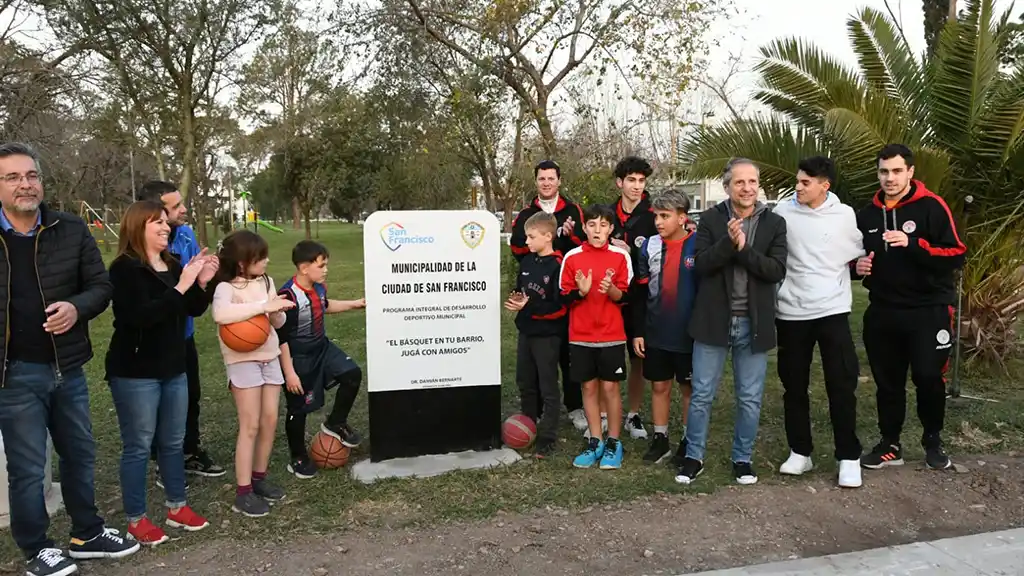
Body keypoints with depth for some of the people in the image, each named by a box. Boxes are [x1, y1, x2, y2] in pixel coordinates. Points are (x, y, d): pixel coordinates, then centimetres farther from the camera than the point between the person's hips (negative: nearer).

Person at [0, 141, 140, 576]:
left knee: (80, 454, 16)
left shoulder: (72, 230, 0)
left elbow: (101, 285, 4)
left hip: (67, 367, 3)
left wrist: (77, 307, -18)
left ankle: (87, 535, 35)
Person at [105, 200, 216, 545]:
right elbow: (140, 316, -25)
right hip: (135, 373, -7)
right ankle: (136, 520, 15)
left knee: (173, 442, 15)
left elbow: (194, 310, 11)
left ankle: (177, 508, 28)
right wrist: (181, 286, -28)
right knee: (138, 446, 2)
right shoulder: (125, 268, -13)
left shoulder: (173, 265, 7)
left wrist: (202, 283, -7)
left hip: (173, 368, 7)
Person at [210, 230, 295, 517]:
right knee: (250, 426, -6)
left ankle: (259, 478, 24)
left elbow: (279, 323, 10)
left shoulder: (265, 281, 6)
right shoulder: (226, 287, -14)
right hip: (243, 360, -6)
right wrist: (263, 306, -33)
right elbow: (220, 314, -36)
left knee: (270, 421, 9)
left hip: (269, 357, 6)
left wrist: (277, 311, -14)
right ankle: (243, 492, 3)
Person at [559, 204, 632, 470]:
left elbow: (626, 296, -2)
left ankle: (614, 443, 15)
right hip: (581, 336, 2)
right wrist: (581, 291, -18)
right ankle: (595, 442, 18)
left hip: (611, 335, -1)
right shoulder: (572, 257, 1)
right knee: (589, 388, 7)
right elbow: (564, 297, 1)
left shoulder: (620, 256, -1)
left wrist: (611, 289, -23)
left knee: (610, 388, 2)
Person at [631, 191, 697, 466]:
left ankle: (688, 442, 23)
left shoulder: (699, 246, -8)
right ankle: (660, 438, 25)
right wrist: (637, 332, 2)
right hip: (656, 334, 3)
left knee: (690, 389, 10)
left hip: (690, 334, -3)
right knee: (660, 386, 12)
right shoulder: (650, 246, 1)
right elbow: (639, 293, 5)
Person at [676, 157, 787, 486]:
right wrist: (729, 241, -24)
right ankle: (694, 457, 20)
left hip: (753, 324, 1)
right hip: (714, 320, -1)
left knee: (750, 399, 9)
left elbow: (777, 271, -9)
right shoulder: (711, 219, 1)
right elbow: (700, 264, -10)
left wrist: (743, 248, -20)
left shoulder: (774, 224, 3)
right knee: (702, 395, 6)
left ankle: (743, 459, 26)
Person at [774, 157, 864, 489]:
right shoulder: (783, 212, -3)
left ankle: (849, 458, 10)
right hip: (791, 312, 1)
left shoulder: (845, 215, 1)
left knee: (842, 385, -2)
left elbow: (857, 255, 16)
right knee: (794, 386, 9)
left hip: (833, 310, 0)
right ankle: (800, 452, 22)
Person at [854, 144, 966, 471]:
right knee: (887, 381, 9)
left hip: (928, 311, -4)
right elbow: (857, 257, 23)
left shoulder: (932, 207, -7)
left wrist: (913, 244, -26)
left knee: (928, 377, -2)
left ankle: (933, 441, 21)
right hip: (883, 312, 5)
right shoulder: (868, 215, 10)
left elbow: (957, 255, -14)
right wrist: (859, 266, -1)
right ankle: (890, 445, 22)